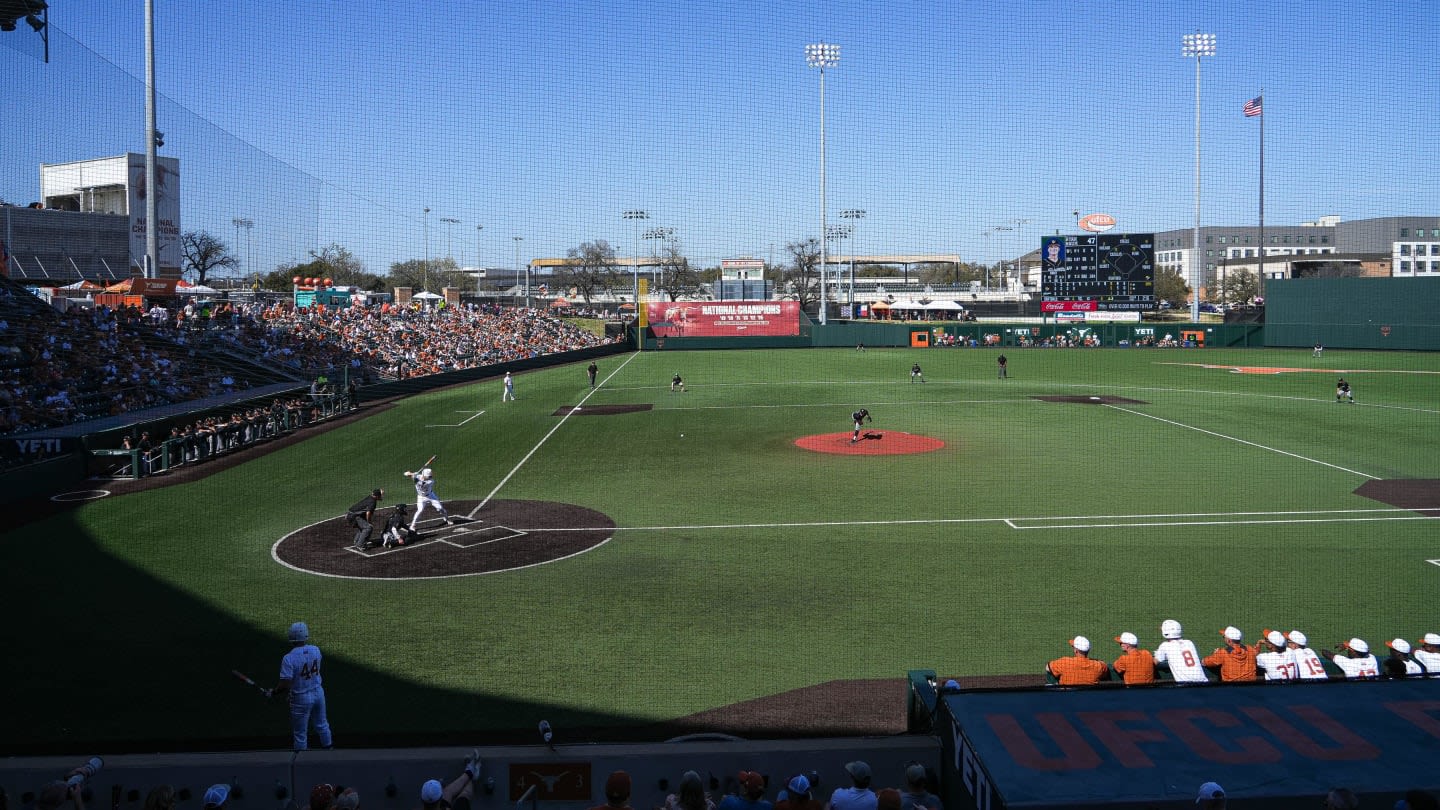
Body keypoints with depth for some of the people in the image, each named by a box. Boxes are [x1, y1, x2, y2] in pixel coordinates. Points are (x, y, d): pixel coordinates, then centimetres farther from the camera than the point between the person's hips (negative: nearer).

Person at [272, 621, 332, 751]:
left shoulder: (289, 658, -23)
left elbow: (285, 685, -23)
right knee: (322, 725, 24)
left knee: (300, 733, 11)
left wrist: (273, 692, -4)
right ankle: (328, 748, 37)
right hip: (318, 693, 5)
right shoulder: (316, 650, -7)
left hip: (301, 698, -5)